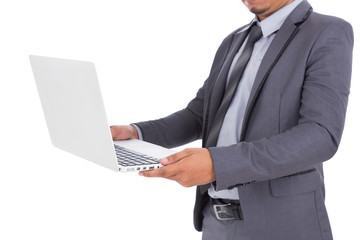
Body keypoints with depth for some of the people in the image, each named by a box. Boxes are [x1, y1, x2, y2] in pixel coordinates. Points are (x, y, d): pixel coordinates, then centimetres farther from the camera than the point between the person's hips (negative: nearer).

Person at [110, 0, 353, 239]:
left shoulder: (329, 36, -9)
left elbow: (321, 137, -22)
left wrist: (217, 165, -32)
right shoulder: (236, 43, 15)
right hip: (219, 220, 7)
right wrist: (134, 133, -1)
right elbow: (199, 118, 17)